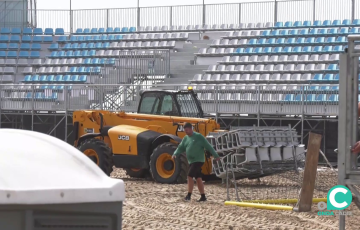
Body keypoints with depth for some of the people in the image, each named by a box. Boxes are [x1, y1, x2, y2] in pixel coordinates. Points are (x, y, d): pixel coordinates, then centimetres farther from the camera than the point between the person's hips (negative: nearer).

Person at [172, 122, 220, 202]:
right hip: (191, 161, 7)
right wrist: (175, 154, -8)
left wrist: (216, 156, -8)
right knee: (198, 178, 10)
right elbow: (181, 147, 12)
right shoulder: (186, 138, 12)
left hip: (198, 160, -7)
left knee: (190, 176, -16)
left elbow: (208, 146, -8)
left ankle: (189, 195, -11)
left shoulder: (198, 136, -8)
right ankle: (203, 197, 15)